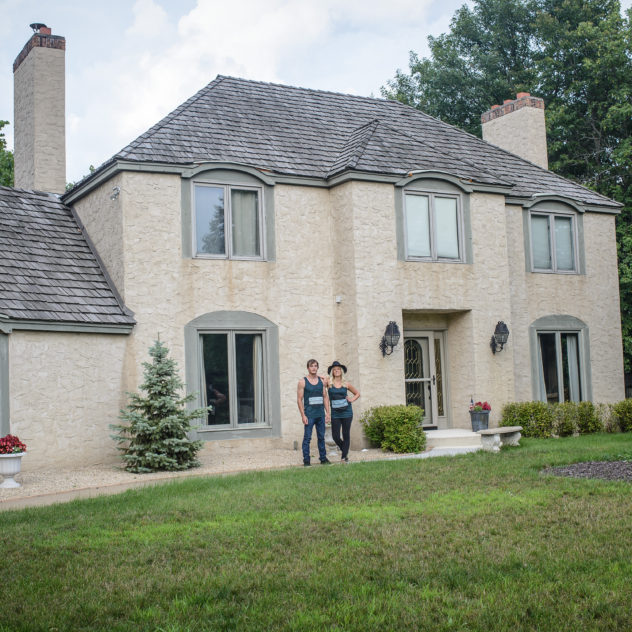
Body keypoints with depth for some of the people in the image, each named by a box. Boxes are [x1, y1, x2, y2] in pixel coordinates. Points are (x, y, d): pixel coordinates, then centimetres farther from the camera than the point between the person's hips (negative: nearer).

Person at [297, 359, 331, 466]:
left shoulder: (321, 381, 11)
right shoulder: (302, 382, -2)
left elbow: (325, 397, 14)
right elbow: (299, 399, -4)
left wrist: (327, 412, 6)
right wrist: (303, 415, -11)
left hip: (321, 414, 4)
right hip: (309, 414, -4)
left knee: (321, 437, 9)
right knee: (307, 438, -3)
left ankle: (323, 458, 17)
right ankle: (306, 459, 1)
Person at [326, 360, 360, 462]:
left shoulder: (346, 384, 5)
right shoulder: (329, 383, 1)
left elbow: (357, 393, 16)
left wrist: (351, 399, 2)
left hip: (346, 412, 0)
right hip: (335, 414, 0)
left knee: (346, 435, 1)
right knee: (335, 436, -1)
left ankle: (345, 456, 10)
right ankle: (344, 449, 27)